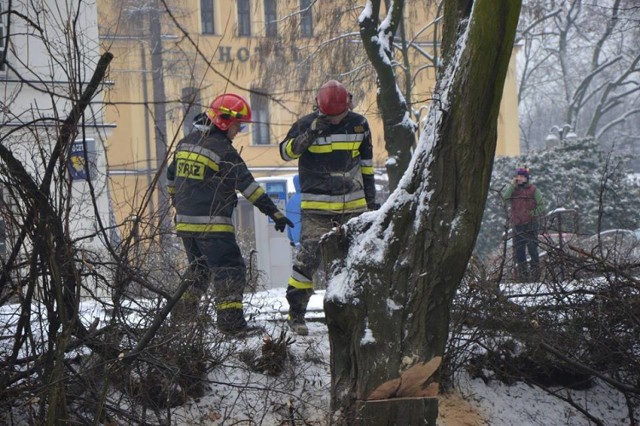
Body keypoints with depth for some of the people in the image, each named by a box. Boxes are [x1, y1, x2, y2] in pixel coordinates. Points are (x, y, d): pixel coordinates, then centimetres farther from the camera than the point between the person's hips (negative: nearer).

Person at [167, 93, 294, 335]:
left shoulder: (186, 143, 12)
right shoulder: (223, 150, -12)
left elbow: (171, 178, 22)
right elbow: (247, 185, -15)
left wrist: (179, 205, 35)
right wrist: (275, 213, -14)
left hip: (185, 222, 8)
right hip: (211, 223, -8)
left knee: (199, 269, 23)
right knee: (230, 269, -5)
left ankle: (182, 314, 29)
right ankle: (230, 320, -13)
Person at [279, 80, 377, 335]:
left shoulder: (359, 125, 6)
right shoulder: (307, 124, -5)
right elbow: (286, 152, -13)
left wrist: (370, 197, 16)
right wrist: (311, 133, -25)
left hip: (353, 206, 4)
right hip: (316, 208, -4)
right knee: (308, 258, -9)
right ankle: (296, 313, 0)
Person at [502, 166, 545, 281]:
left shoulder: (533, 190, 1)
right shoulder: (513, 189, 11)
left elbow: (541, 206, -1)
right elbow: (505, 196, -9)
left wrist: (532, 214, -14)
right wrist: (513, 185, -12)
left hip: (530, 224, -4)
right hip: (518, 225, 4)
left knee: (532, 248, -7)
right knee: (519, 249, 5)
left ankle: (535, 271, 0)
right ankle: (523, 273, 13)